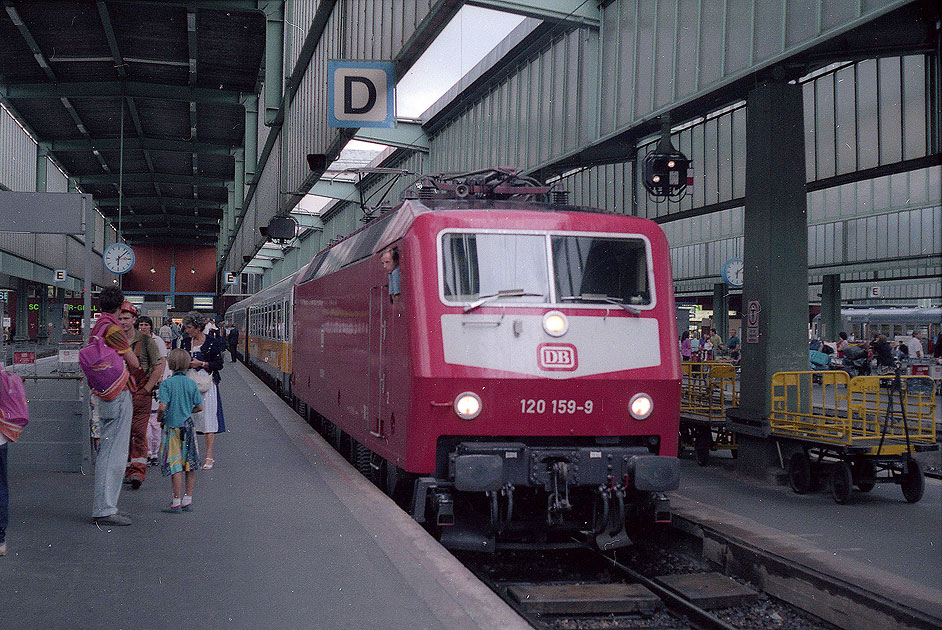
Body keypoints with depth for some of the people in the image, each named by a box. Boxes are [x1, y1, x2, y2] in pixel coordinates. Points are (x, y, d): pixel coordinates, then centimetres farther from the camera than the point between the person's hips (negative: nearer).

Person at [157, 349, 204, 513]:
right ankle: (187, 500, 17)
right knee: (189, 465, 10)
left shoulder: (167, 383, -10)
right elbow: (200, 407, 2)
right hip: (188, 426, 4)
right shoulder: (191, 384, 1)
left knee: (175, 466, -2)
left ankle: (176, 502, 1)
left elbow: (162, 407, -18)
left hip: (172, 427, -4)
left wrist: (159, 418, 1)